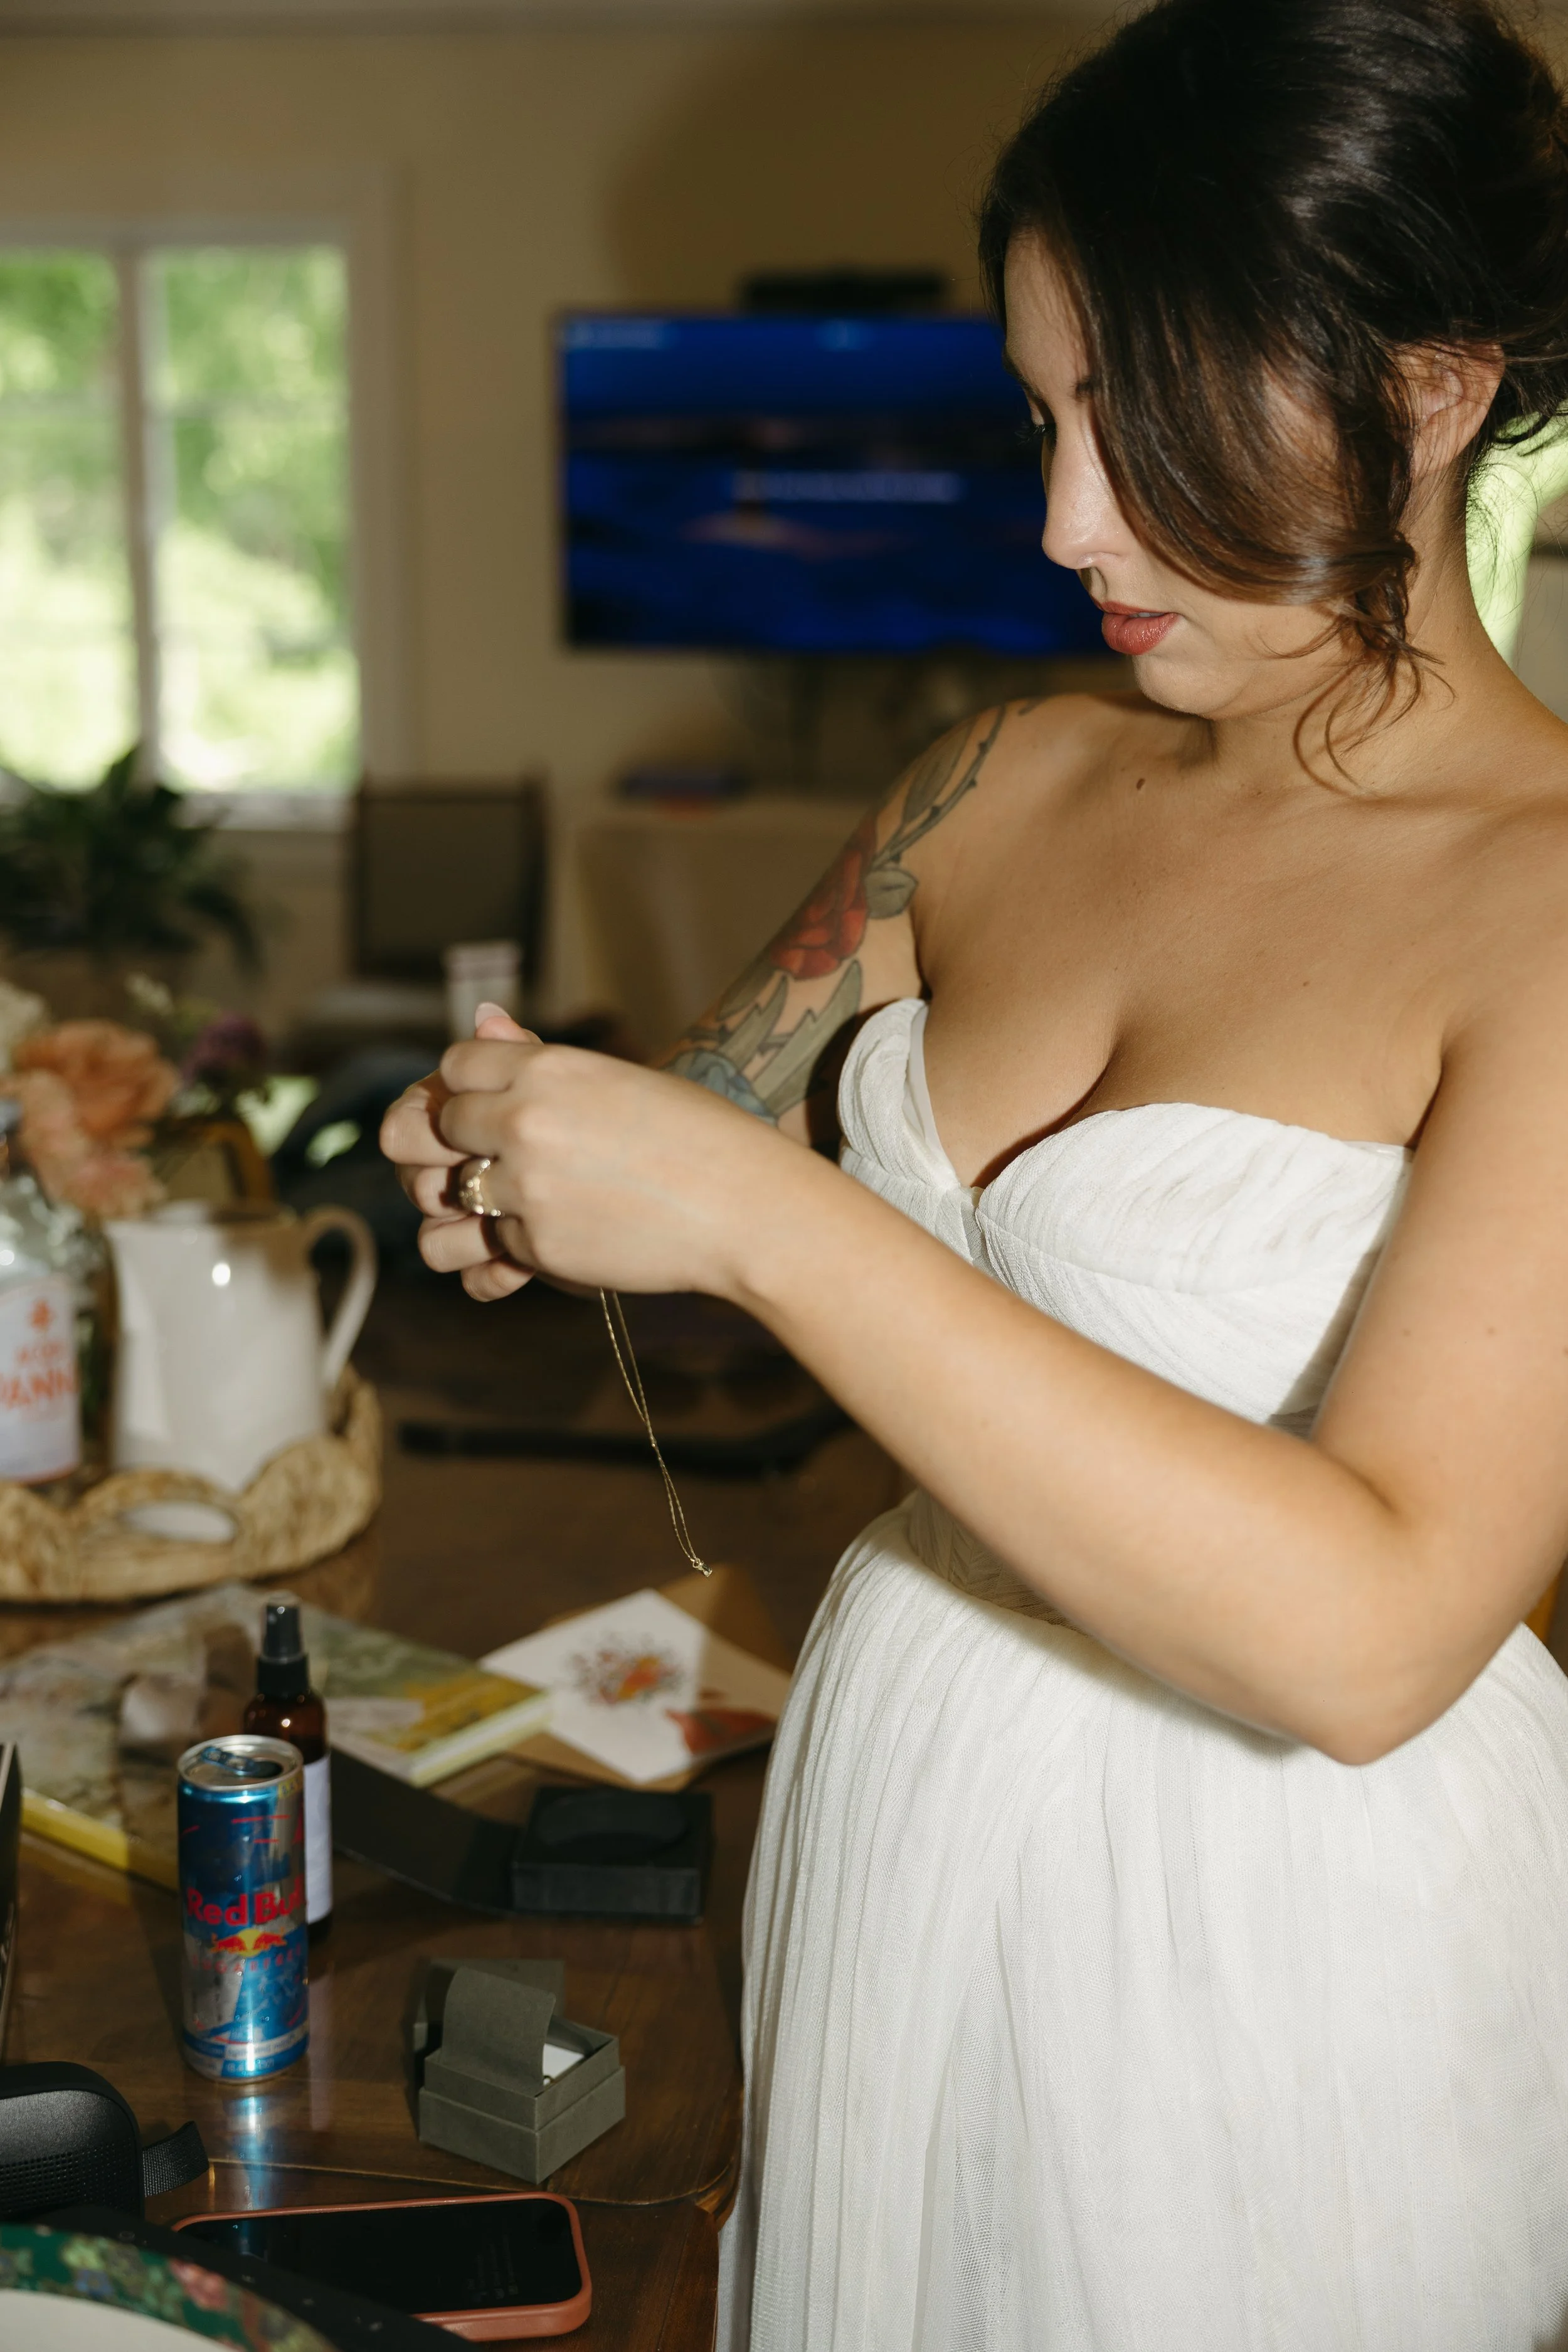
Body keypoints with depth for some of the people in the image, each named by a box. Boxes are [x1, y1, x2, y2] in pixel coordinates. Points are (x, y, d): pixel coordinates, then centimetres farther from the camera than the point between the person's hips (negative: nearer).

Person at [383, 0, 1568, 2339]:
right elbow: (718, 1123, 14)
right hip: (897, 1798, 6)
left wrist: (766, 1217, -31)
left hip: (1289, 1907, -6)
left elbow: (1370, 1631, -29)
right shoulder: (1007, 788, 0)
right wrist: (520, 1159, -10)